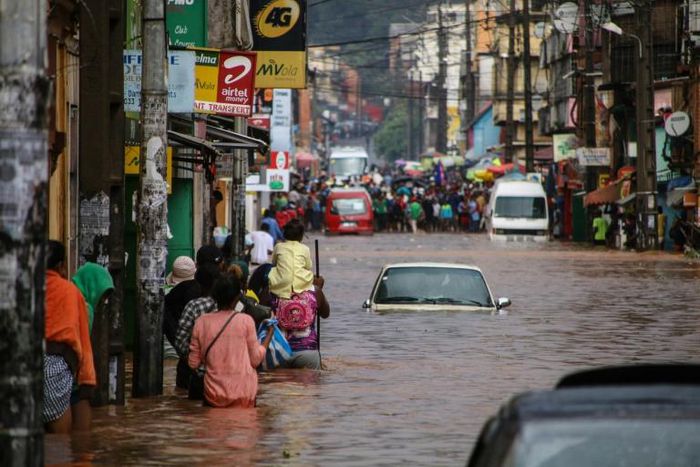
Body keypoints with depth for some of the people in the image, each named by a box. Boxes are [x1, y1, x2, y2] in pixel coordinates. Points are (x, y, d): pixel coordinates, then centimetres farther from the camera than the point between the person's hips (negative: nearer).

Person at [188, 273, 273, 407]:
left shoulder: (201, 322, 1)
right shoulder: (245, 320, -5)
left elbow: (193, 363, 7)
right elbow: (256, 359, 1)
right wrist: (269, 335, 13)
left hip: (213, 396, 2)